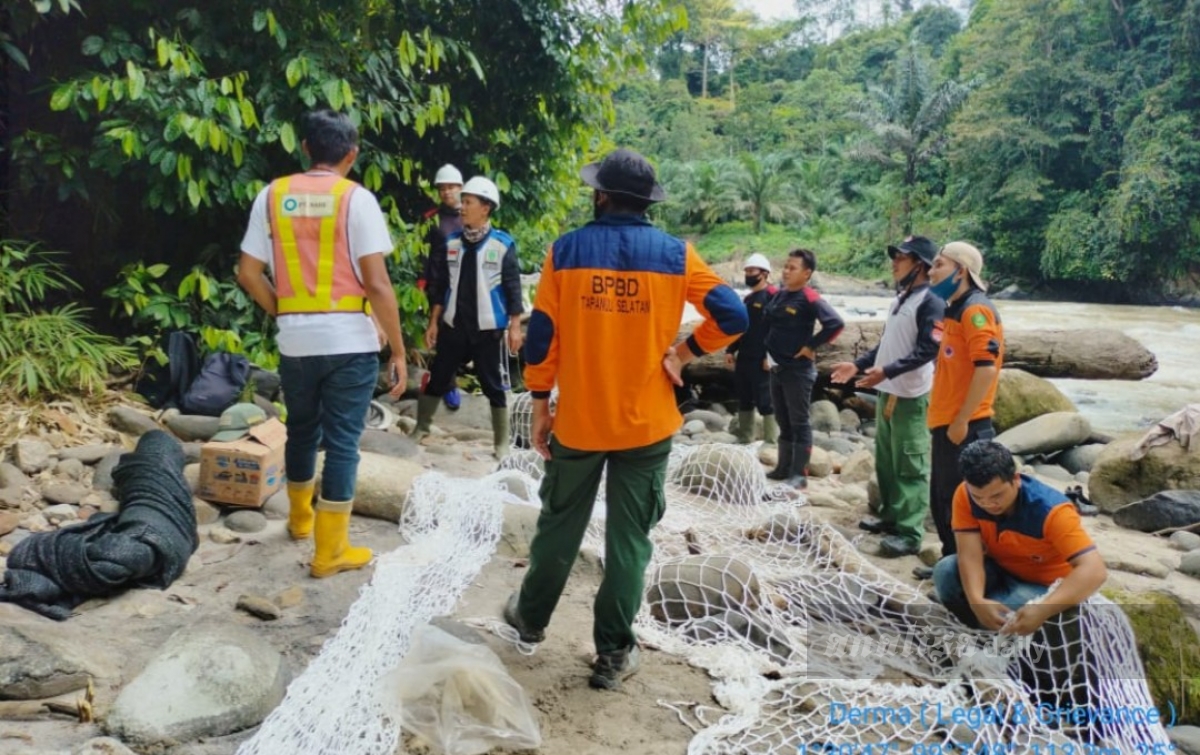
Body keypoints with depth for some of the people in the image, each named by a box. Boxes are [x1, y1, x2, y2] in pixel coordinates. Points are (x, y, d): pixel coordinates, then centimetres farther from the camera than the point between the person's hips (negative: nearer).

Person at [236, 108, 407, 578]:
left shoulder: (273, 195, 4)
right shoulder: (356, 199, -7)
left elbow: (248, 273, 2)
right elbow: (376, 284, -13)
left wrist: (280, 312, 17)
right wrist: (398, 350, -7)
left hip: (295, 341, 4)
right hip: (350, 341, -4)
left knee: (302, 430, 22)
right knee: (341, 441, 4)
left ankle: (300, 518, 42)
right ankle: (330, 550, 9)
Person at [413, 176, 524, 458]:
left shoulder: (503, 244, -6)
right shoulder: (452, 241, 4)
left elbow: (513, 288, -4)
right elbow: (440, 285, 9)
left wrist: (515, 326, -7)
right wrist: (434, 321, 8)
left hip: (488, 329, -3)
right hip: (453, 326, 3)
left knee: (493, 385, 5)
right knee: (437, 378, 11)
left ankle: (502, 442, 16)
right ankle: (421, 428, 28)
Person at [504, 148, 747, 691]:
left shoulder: (566, 251, -5)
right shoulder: (676, 255, -5)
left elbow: (541, 336, -4)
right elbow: (732, 316, -10)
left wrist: (540, 406, 4)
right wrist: (684, 352, 2)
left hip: (578, 420, 1)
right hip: (647, 423, -1)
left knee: (560, 524, 20)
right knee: (629, 538, 8)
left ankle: (531, 616, 38)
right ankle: (613, 652, 15)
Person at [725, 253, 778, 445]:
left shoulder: (773, 296, -10)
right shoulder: (748, 299, 18)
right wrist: (731, 350, 15)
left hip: (762, 359, -9)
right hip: (744, 357, 9)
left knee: (766, 400, -5)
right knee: (744, 399, 14)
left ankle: (771, 441, 0)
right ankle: (745, 438, 23)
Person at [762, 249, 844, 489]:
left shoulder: (810, 299, -15)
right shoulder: (779, 295, 8)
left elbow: (835, 323, -26)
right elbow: (768, 323, 22)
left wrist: (811, 346, -19)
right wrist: (767, 353, 13)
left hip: (798, 370, -8)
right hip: (776, 368, 8)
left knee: (799, 422, -1)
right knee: (783, 421, 15)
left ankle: (800, 474, 5)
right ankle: (783, 468, 25)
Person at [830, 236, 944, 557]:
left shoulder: (931, 302, -12)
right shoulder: (900, 298, 17)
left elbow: (928, 350, -20)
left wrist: (887, 371, -28)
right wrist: (858, 364, 16)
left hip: (911, 396, -9)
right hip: (886, 392, 10)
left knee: (910, 466, -7)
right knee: (885, 460, 16)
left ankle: (910, 533, -5)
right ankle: (890, 516, 28)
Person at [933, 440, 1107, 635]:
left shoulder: (1051, 510, -32)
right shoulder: (965, 496, -21)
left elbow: (1094, 570, -40)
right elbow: (970, 554, -28)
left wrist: (1044, 609, -55)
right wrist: (976, 601, -48)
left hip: (1043, 586, -3)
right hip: (1000, 572, 4)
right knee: (946, 571, -25)